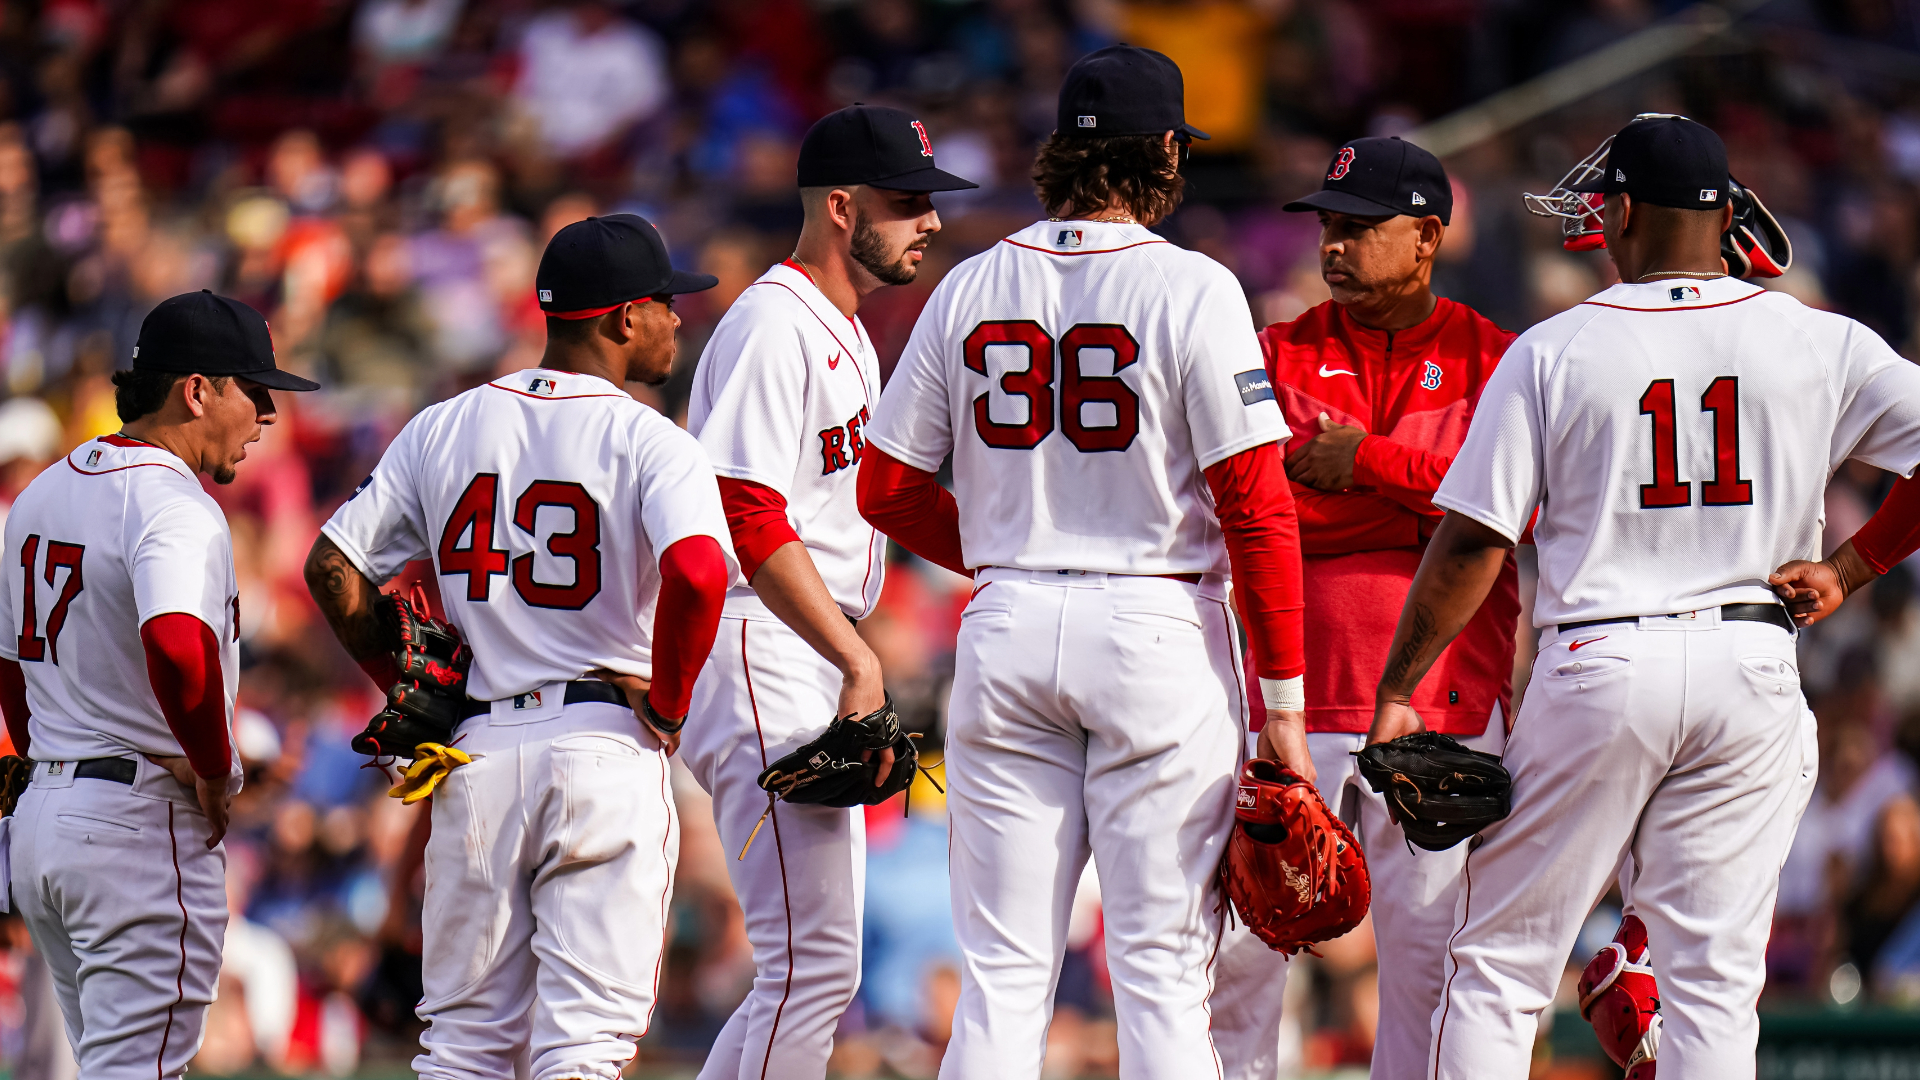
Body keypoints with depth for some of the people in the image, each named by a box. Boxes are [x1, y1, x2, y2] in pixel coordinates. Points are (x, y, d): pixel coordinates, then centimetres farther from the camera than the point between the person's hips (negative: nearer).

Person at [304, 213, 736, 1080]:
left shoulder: (442, 428, 10)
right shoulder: (649, 442, -6)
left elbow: (331, 567, 9)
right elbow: (697, 574, -24)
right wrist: (666, 707, -9)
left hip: (477, 752, 4)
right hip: (604, 749, -4)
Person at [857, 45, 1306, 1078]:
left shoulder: (970, 287, 6)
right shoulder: (1191, 288, -7)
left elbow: (886, 488, 10)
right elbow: (1254, 505, -10)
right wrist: (1282, 696, -7)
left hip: (1007, 631, 4)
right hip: (1157, 627, -4)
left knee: (1002, 974, 5)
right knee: (1164, 972, -2)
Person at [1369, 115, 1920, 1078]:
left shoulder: (1551, 352, -2)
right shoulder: (1821, 346, 1)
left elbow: (1473, 539, -5)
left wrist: (1396, 690, 1)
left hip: (1597, 671, -2)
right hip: (1751, 672, 2)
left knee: (1499, 961, 5)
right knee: (1714, 980, 4)